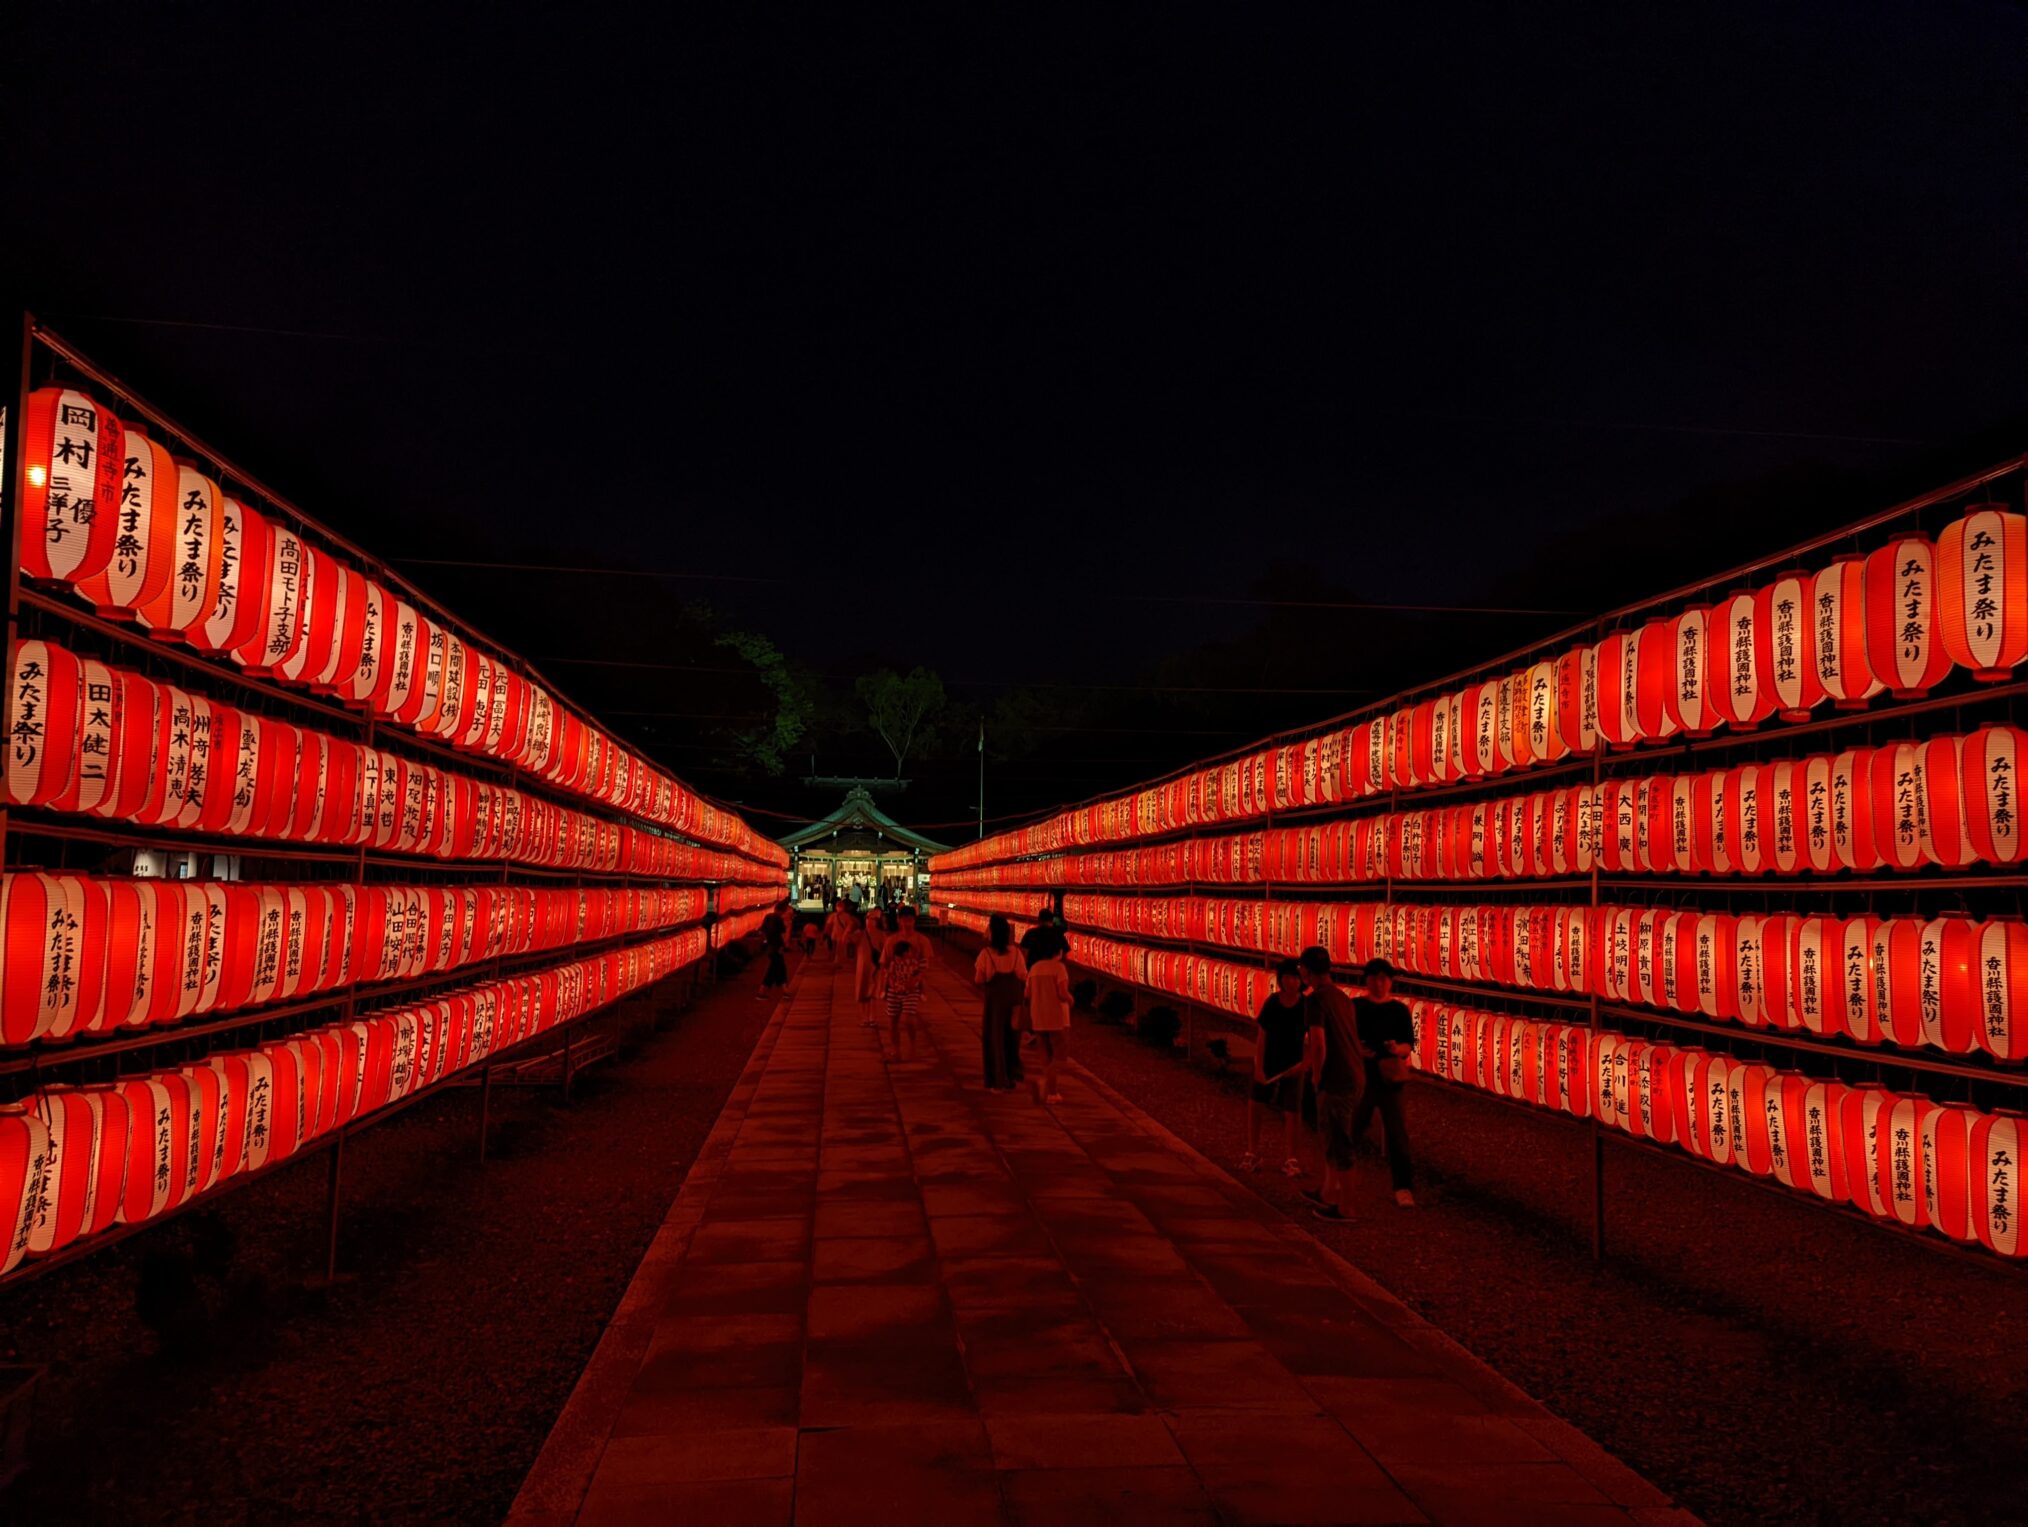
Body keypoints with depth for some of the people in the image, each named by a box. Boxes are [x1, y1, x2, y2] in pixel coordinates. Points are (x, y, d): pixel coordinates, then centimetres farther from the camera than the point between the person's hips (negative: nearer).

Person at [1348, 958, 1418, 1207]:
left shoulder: (1399, 1010, 1)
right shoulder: (1355, 1006, 1)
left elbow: (1409, 1044, 0)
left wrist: (1398, 1048, -23)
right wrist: (1356, 1049, -19)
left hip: (1389, 1077, -1)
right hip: (1360, 1075, 1)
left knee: (1397, 1131, -7)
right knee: (1352, 1128, 12)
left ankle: (1403, 1187, -2)